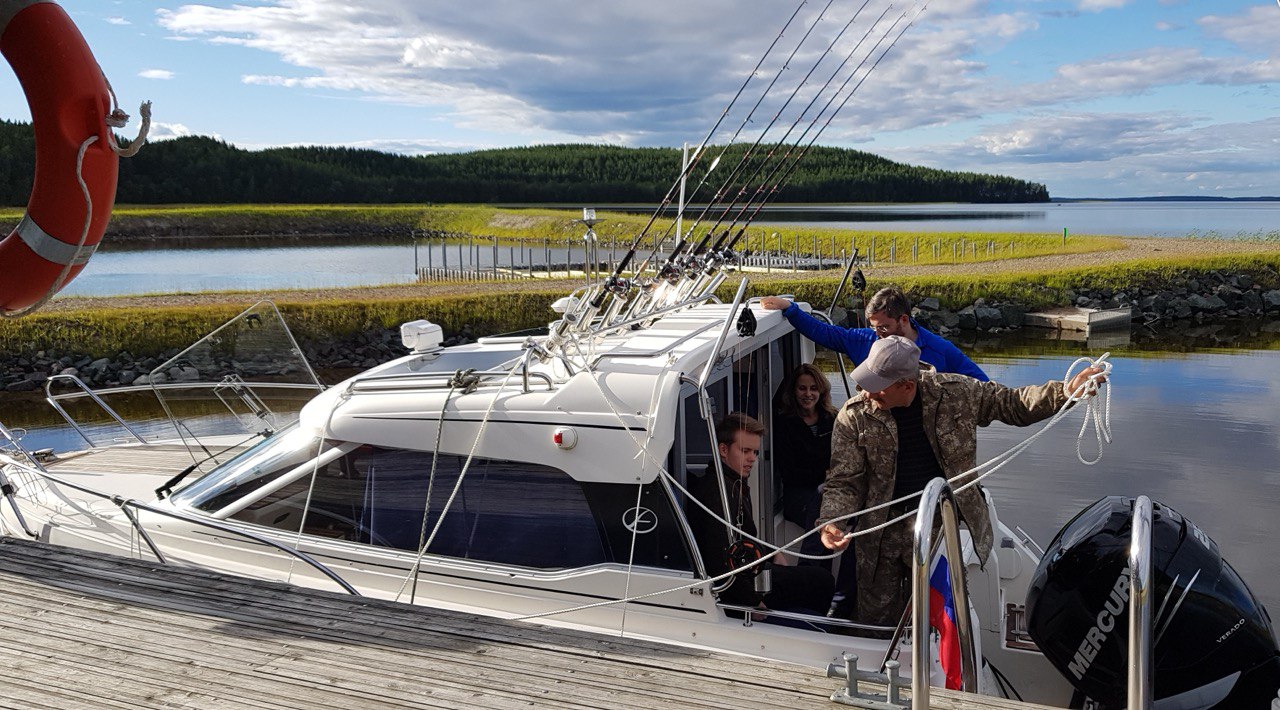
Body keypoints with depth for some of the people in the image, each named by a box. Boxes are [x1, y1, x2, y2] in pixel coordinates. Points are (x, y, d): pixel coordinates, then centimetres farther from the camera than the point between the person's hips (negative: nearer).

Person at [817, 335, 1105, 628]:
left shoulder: (955, 392, -7)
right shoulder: (853, 416, -10)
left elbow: (1014, 404, 5)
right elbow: (843, 481, -8)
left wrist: (1066, 392, -9)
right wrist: (831, 522, -26)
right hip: (883, 532, 0)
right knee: (874, 620, 5)